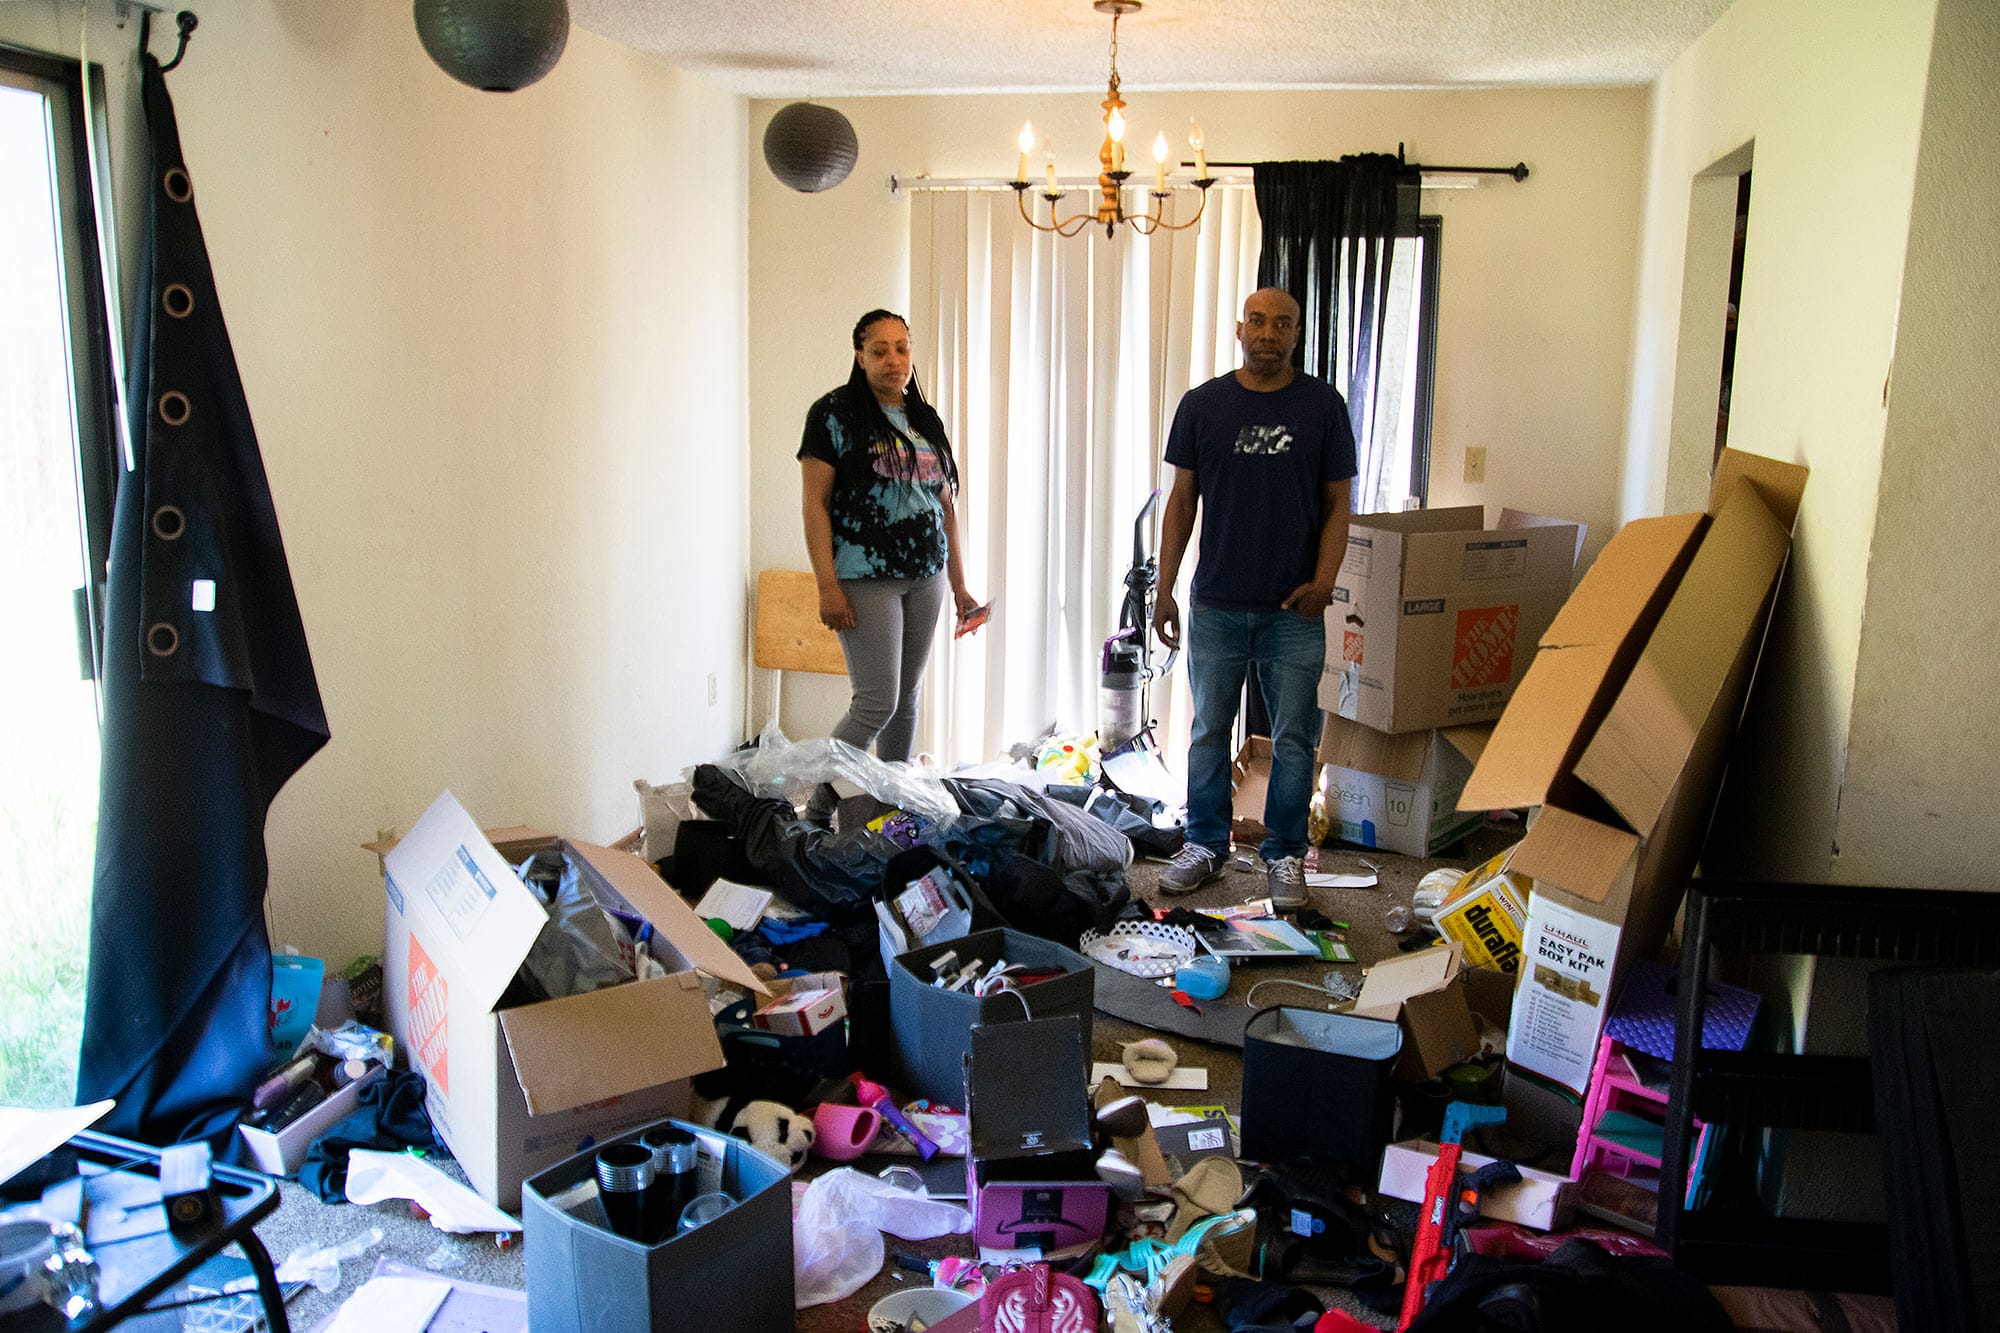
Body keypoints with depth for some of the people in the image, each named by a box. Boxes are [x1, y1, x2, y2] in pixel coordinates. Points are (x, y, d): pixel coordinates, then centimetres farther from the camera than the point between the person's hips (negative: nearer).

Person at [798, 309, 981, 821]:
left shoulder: (927, 420, 14)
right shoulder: (835, 413, -5)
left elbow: (947, 507, 17)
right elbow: (815, 502, -9)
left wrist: (959, 585, 14)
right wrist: (828, 586, -17)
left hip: (926, 578, 6)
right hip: (866, 580, -6)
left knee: (907, 697, 11)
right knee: (877, 702, -11)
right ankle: (817, 810, 0)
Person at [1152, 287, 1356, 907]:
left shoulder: (1323, 404, 2)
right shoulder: (1202, 404, 4)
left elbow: (1337, 503, 3)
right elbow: (1182, 500, 7)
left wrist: (1323, 581, -11)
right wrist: (1164, 590, 3)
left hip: (1294, 609, -1)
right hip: (1216, 605, 1)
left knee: (1293, 739, 6)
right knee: (1209, 732, 10)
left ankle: (1284, 855, 20)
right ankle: (1205, 845, 25)